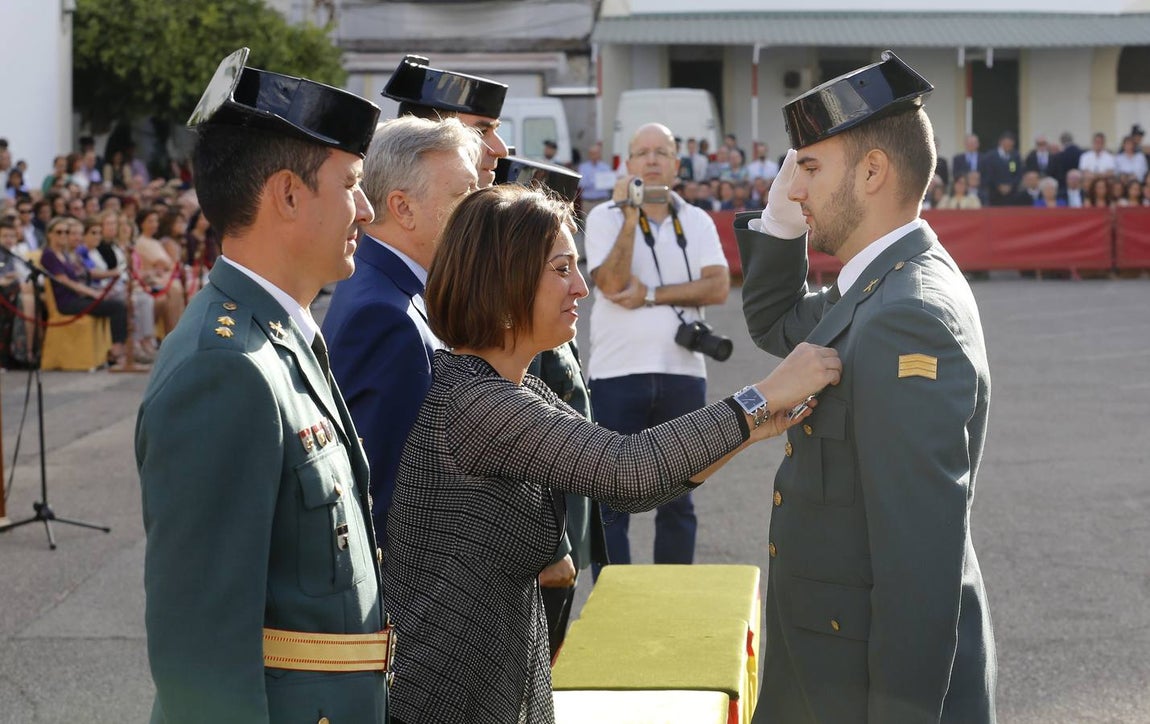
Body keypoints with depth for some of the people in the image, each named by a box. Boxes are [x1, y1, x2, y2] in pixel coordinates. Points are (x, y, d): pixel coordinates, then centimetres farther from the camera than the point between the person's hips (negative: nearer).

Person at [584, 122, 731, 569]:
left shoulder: (697, 222, 8)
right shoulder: (605, 218, 0)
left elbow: (718, 287, -6)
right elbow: (612, 284, -15)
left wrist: (651, 294, -13)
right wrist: (630, 215, -16)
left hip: (682, 373, 3)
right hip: (617, 373, -3)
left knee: (677, 500, 12)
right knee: (612, 500, 2)